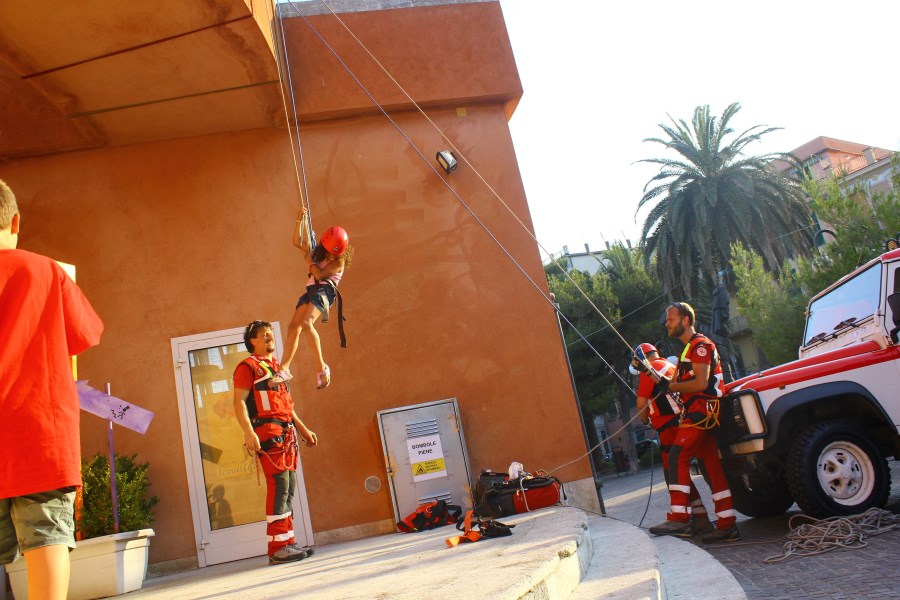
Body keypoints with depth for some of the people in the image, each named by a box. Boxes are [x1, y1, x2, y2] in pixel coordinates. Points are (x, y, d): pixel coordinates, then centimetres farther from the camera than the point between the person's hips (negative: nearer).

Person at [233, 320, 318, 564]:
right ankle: (277, 547, -8)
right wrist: (249, 433, -22)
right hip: (268, 432, -8)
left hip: (287, 433, 8)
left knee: (288, 488, 7)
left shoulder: (277, 367, 23)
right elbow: (239, 401, -10)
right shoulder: (248, 366, -1)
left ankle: (287, 541, 13)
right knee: (279, 486, -12)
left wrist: (303, 429, 25)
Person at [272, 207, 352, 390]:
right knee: (293, 326, -6)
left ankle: (321, 367, -29)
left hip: (324, 291, -8)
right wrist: (300, 220, 16)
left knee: (306, 323, -30)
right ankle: (284, 369, -6)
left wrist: (309, 261, 2)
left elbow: (320, 274, -11)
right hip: (311, 291, 8)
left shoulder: (339, 261, 1)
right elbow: (297, 242, 24)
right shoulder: (318, 253, 22)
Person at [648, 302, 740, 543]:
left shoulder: (701, 345, -8)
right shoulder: (689, 348, 23)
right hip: (700, 414, 10)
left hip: (703, 411, -10)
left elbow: (700, 383, -19)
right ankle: (727, 525, 12)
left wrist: (670, 386, -11)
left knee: (677, 456, -18)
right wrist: (666, 385, 6)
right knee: (713, 467, 9)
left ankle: (679, 517, -20)